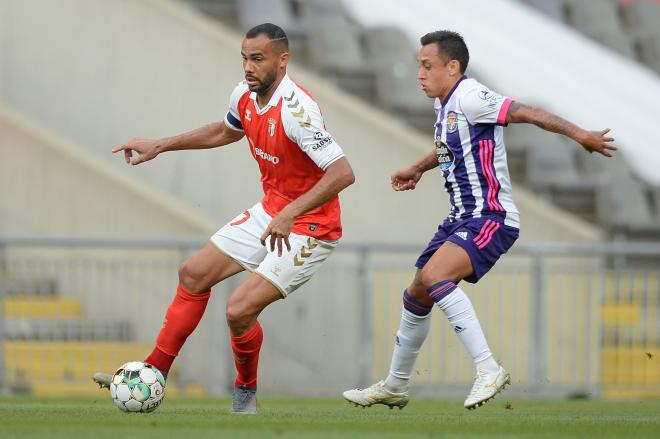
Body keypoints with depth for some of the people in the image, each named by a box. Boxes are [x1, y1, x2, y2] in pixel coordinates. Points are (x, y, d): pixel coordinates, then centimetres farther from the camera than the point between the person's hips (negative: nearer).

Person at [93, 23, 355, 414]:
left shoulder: (295, 110, -29)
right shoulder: (245, 97, -2)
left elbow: (343, 173, -35)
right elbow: (226, 131, 23)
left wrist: (290, 214, -41)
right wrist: (160, 146, 21)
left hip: (309, 228, -9)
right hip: (271, 212, 9)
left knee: (240, 308, -18)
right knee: (194, 274, 12)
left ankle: (246, 393, 10)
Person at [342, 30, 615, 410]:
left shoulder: (470, 99, -18)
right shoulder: (445, 106, 11)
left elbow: (525, 112, -27)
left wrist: (580, 135, -34)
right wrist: (419, 168, 34)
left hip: (491, 219, -10)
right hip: (462, 218, 10)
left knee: (434, 274, -31)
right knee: (416, 296, 15)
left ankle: (489, 370, -29)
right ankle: (395, 387, 33)